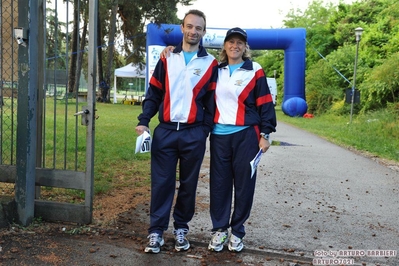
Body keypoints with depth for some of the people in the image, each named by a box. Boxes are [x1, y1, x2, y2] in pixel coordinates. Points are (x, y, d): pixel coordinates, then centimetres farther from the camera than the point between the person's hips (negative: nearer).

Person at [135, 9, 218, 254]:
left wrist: (206, 129, -4)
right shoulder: (168, 58, 10)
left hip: (194, 134, -1)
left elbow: (211, 101, 5)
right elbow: (154, 93, 10)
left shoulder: (210, 63, 5)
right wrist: (144, 121, -2)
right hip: (165, 131, 1)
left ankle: (181, 228, 24)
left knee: (188, 184, 8)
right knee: (162, 182, 1)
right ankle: (156, 231, 11)